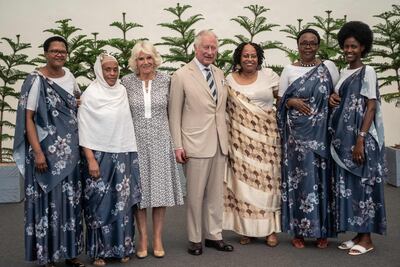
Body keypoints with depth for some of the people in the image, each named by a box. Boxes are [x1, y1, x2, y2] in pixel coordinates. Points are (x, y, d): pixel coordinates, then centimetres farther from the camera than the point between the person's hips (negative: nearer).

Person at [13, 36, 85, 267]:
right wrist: (38, 152, -18)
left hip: (71, 149, 6)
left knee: (71, 199, 9)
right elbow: (28, 118, -12)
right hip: (47, 150, -6)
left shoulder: (69, 75, 8)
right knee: (49, 199, 1)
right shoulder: (36, 80, -9)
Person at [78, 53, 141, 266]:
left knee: (122, 202, 8)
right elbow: (84, 130, -8)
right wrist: (91, 160, -14)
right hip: (100, 155, -4)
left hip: (123, 156, 4)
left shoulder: (122, 91, 7)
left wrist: (131, 157, 6)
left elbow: (127, 125, 9)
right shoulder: (90, 94, -5)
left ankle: (121, 247, 20)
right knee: (100, 203, 3)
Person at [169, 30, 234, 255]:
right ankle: (195, 239, 19)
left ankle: (214, 235, 24)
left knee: (216, 193, 12)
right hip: (196, 144, -5)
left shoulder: (220, 74, 12)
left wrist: (227, 139, 11)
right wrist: (178, 146, -9)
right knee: (195, 194, 4)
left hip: (220, 143, 5)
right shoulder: (182, 75, -4)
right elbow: (175, 114, -4)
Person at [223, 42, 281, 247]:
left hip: (265, 136, -1)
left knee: (266, 180, 2)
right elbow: (227, 109, 11)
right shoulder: (230, 80, 6)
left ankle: (270, 229, 13)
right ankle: (245, 228, 14)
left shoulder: (268, 75, 2)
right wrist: (228, 133, 5)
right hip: (241, 138, 1)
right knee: (243, 180, 3)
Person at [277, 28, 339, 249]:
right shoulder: (289, 70, 7)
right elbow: (281, 100, 8)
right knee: (299, 176, 0)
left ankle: (322, 231, 13)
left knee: (321, 176, 2)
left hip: (321, 132, 0)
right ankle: (298, 230, 11)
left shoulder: (328, 67, 7)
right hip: (297, 133, 0)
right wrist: (292, 102, -11)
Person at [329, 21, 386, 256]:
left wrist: (361, 139, -20)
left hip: (361, 139, -7)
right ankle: (358, 234, 18)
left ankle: (367, 239, 7)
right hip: (344, 138, 7)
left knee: (362, 184, -3)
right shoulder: (344, 73, 14)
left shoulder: (367, 72, -7)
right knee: (348, 184, 8)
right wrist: (333, 98, 0)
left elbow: (371, 107, -13)